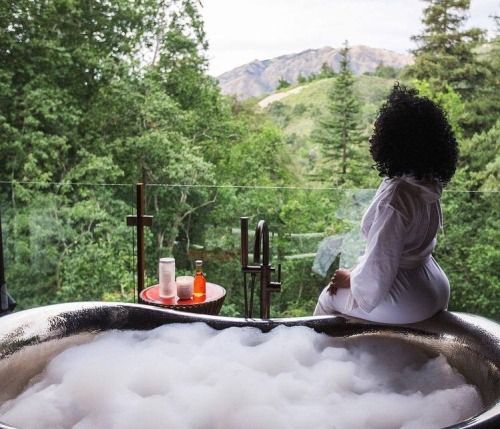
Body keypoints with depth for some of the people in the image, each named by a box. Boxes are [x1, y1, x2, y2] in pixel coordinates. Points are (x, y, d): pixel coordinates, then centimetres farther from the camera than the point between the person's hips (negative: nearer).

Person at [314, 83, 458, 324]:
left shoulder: (394, 198, -31)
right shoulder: (428, 184, -5)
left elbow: (378, 270, -27)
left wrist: (349, 279, -8)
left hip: (406, 303, -8)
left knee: (328, 298, 14)